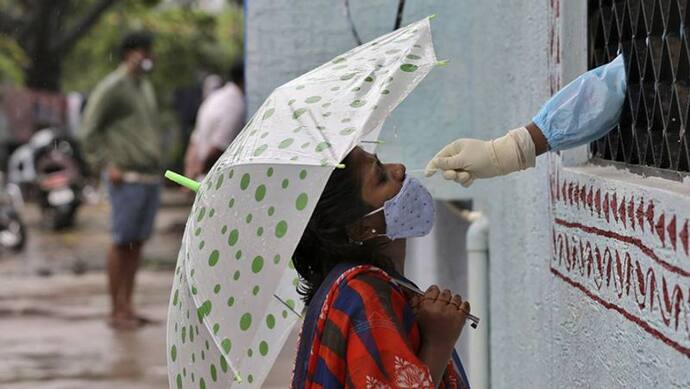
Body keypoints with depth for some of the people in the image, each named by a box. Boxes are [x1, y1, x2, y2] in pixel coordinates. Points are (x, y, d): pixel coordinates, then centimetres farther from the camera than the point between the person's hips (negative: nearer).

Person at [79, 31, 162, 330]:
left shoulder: (145, 87, 18)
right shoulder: (111, 88, -7)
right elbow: (88, 131, -8)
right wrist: (107, 165, -13)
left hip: (151, 177, 8)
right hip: (127, 179, -8)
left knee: (137, 243, 8)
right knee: (122, 243, -6)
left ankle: (127, 306, 12)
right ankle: (116, 311, -3)